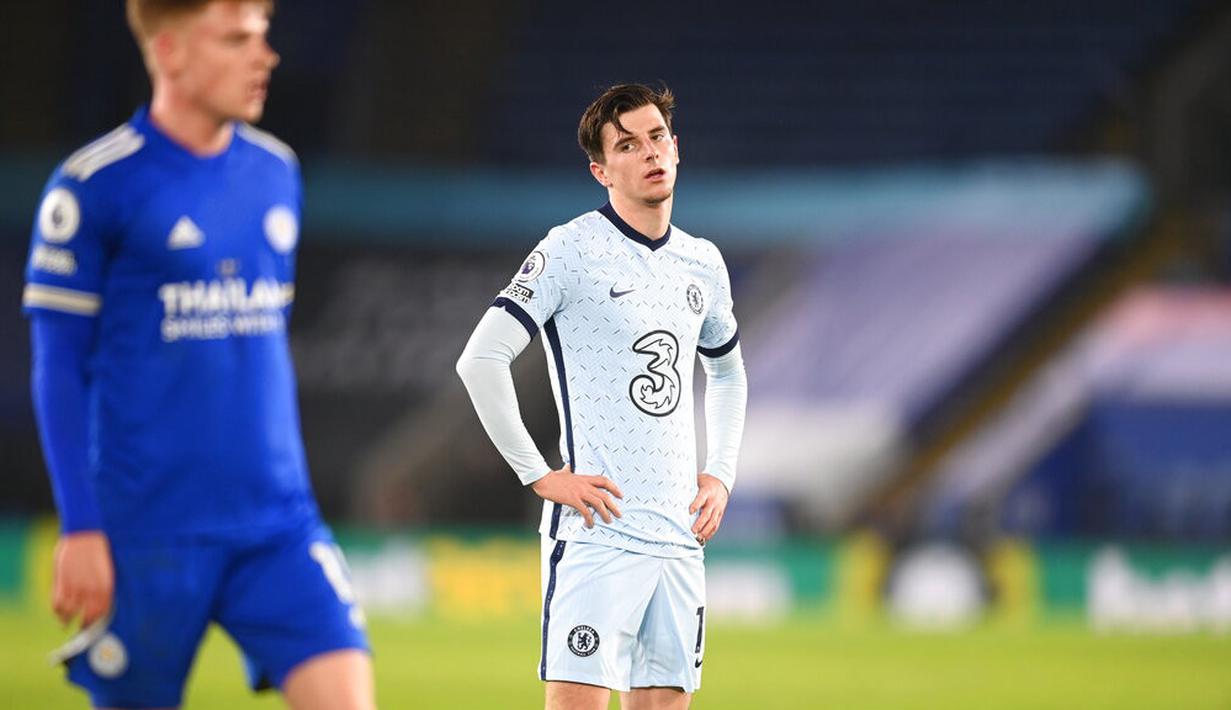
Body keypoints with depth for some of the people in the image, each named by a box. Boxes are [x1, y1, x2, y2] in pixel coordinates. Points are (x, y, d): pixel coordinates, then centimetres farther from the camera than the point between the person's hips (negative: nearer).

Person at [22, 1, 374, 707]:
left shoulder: (276, 173, 11)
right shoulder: (95, 186, -7)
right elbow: (59, 369, -5)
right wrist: (80, 528, -10)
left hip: (275, 520, 5)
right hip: (149, 535, -5)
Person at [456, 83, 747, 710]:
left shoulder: (703, 263, 14)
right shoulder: (572, 251, -6)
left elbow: (728, 372, 31)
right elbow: (480, 359, -11)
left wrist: (719, 475, 17)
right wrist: (540, 476, -13)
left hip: (679, 535, 6)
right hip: (598, 532, -6)